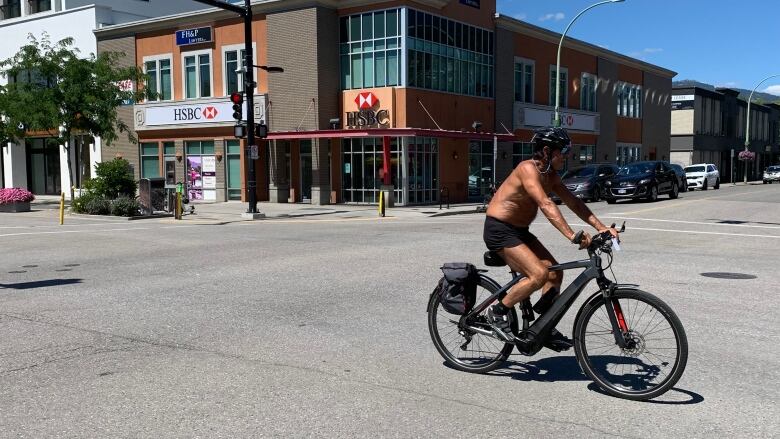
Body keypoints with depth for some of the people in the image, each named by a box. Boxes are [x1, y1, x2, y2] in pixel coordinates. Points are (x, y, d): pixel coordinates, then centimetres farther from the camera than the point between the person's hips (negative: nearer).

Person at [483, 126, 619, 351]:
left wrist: (601, 227, -6)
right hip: (499, 230, -9)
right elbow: (546, 205, -33)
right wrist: (571, 235, -41)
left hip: (519, 231, 9)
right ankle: (497, 312, -6)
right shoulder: (528, 169, -21)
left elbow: (573, 202, 5)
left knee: (555, 273, 3)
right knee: (539, 274, -22)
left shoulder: (550, 175, 7)